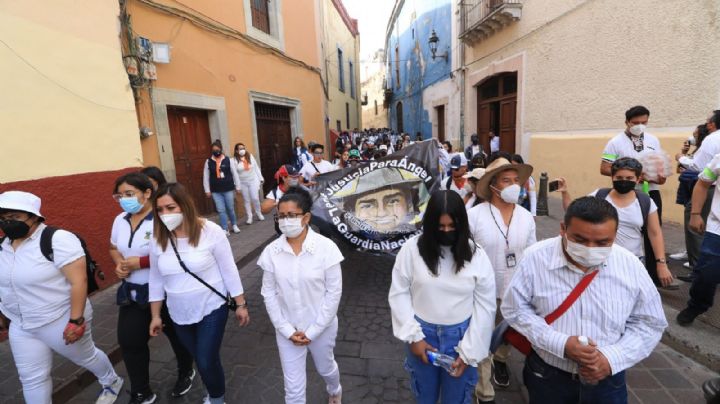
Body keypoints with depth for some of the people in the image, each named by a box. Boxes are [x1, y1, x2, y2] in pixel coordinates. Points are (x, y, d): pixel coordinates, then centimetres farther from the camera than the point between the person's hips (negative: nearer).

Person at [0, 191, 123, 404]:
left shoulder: (58, 240, -23)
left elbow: (79, 281, -26)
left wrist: (76, 321, -26)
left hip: (62, 321, -6)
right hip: (21, 326, 7)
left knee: (86, 357, 16)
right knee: (31, 378, 15)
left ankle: (112, 382, 44)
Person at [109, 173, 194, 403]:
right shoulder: (120, 220, 2)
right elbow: (114, 248, 16)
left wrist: (142, 262, -26)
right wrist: (119, 263, -5)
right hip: (132, 292, 6)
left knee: (176, 335, 16)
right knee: (129, 341, 8)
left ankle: (186, 372, 45)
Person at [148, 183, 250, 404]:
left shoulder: (210, 231, -19)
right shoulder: (157, 239, -6)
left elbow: (229, 270, -12)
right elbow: (156, 279, 6)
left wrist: (241, 304, -7)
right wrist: (156, 315, 10)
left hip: (212, 309, -4)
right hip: (180, 315, 4)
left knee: (207, 361, -1)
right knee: (200, 360, 18)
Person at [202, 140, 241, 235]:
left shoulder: (228, 160, -2)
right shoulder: (208, 162, 1)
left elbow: (235, 174, 0)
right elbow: (206, 177, 4)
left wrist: (237, 187, 0)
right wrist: (207, 190, 1)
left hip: (228, 189, -1)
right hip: (216, 191, 1)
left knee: (230, 208, 10)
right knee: (221, 210, 2)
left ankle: (234, 225, 30)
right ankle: (225, 229, 9)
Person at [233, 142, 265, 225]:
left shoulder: (250, 156, 2)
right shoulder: (235, 160, -7)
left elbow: (256, 168, 6)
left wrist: (261, 178, 6)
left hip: (253, 181, 1)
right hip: (243, 183, -1)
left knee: (255, 198, -2)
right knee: (246, 200, 7)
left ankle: (259, 214, 19)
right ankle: (249, 217, 16)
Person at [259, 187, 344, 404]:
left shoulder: (326, 247, -20)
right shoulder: (271, 251, -13)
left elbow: (334, 292, -14)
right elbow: (269, 294, -4)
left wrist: (312, 331, -13)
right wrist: (287, 330, -8)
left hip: (321, 327, -1)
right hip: (287, 330, 1)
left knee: (325, 368, 27)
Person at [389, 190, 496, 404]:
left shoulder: (476, 255, -10)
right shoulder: (411, 249, -12)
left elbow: (485, 306, -6)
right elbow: (399, 294, -7)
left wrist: (469, 352, -7)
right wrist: (413, 336, -10)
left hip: (460, 337, 0)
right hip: (422, 334, 0)